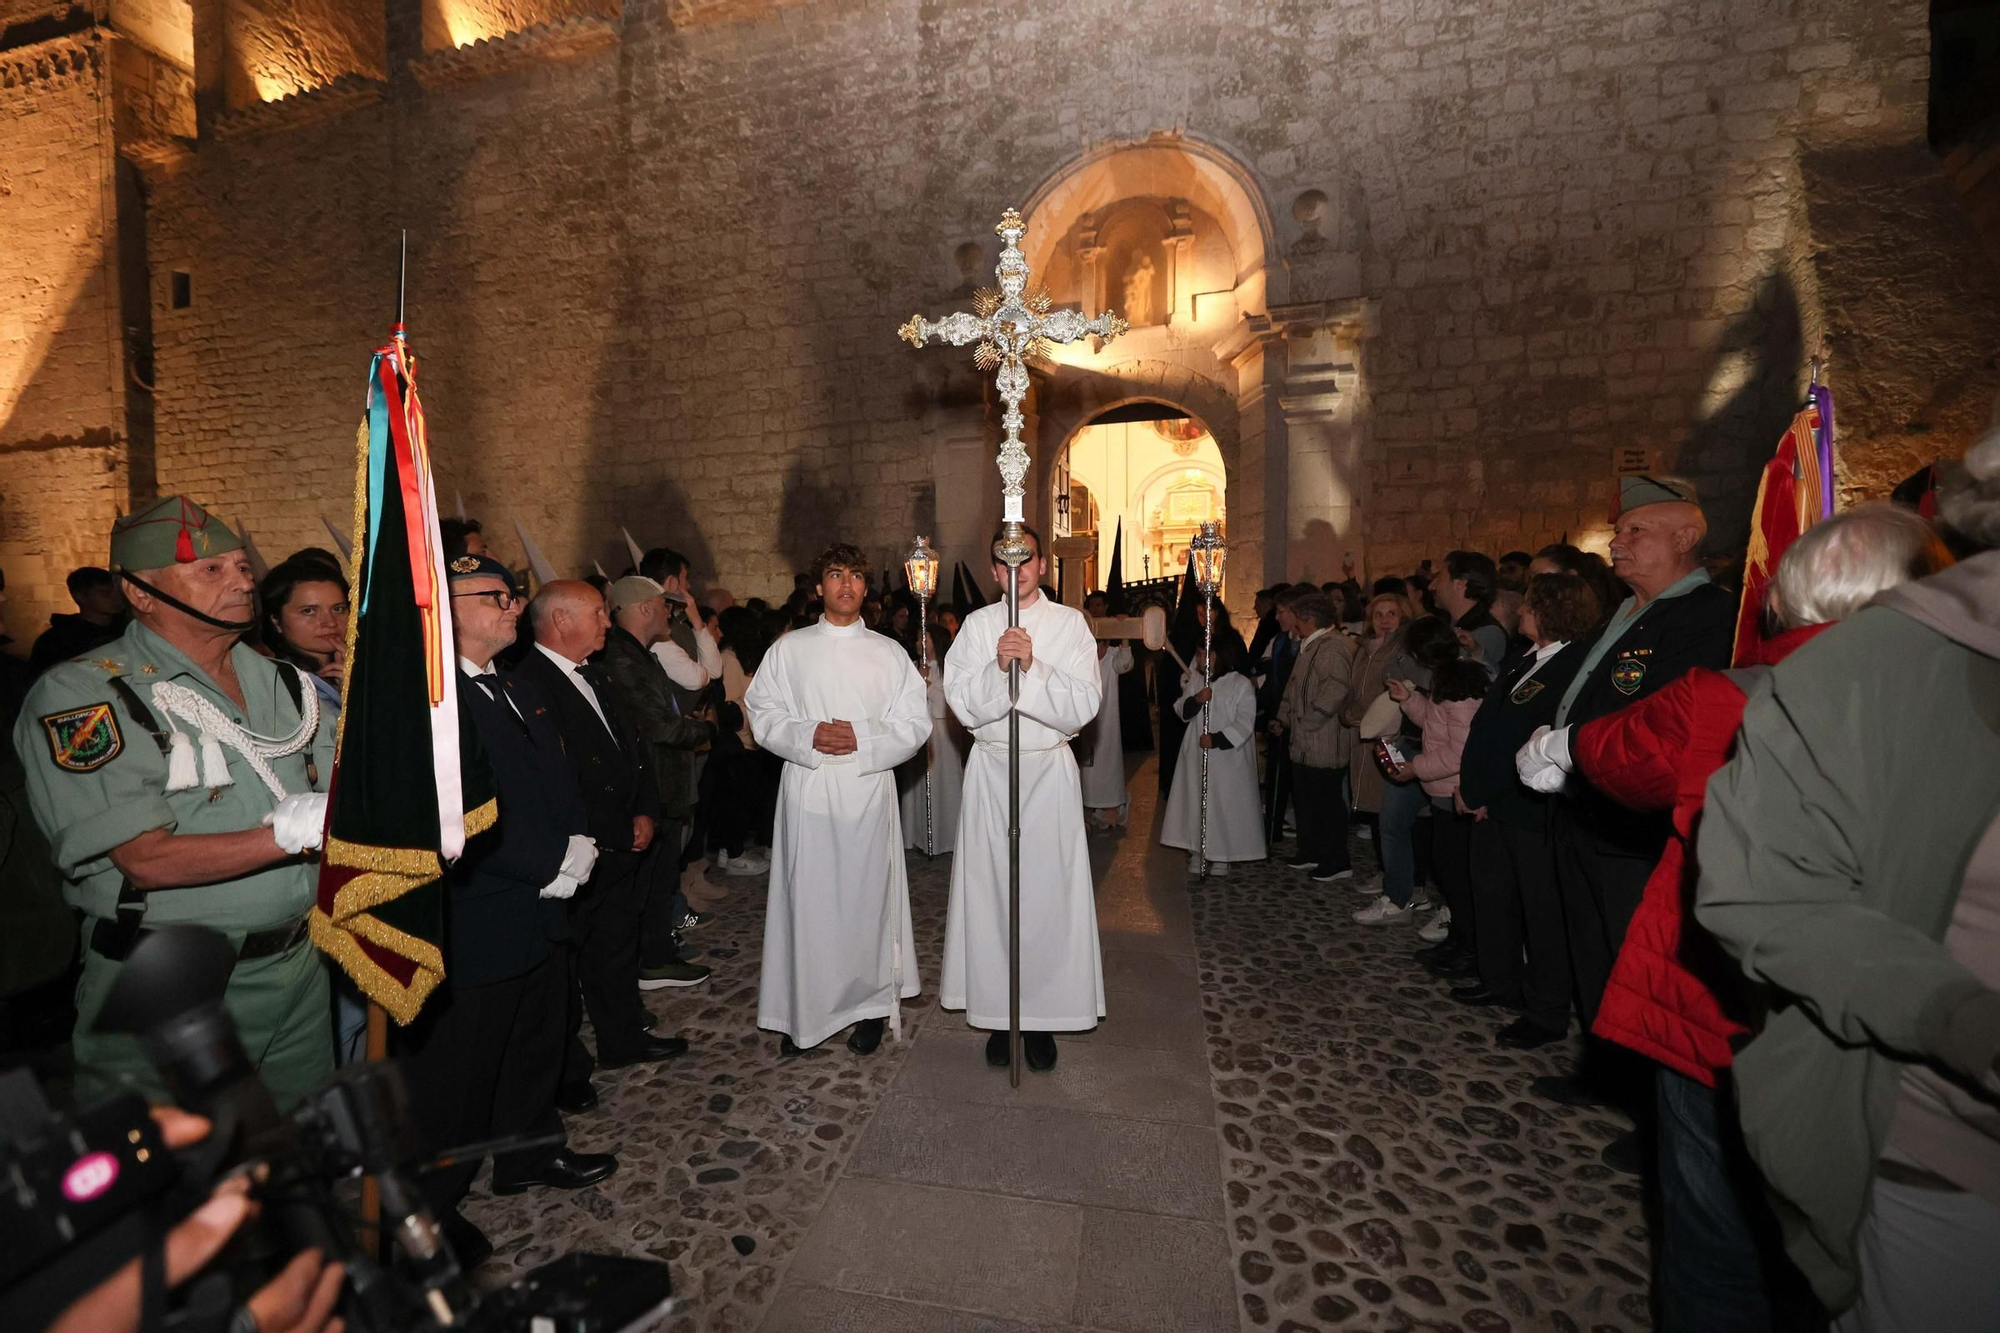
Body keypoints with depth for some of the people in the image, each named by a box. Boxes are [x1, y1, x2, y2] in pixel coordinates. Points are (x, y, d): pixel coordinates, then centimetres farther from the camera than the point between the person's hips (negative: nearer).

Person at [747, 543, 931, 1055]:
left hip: (869, 791, 0)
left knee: (867, 897, 7)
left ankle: (870, 1006, 24)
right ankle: (802, 1012, 23)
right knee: (807, 899, 5)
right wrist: (808, 736, -13)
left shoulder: (889, 652, 6)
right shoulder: (788, 649, 7)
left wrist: (862, 740, -13)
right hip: (807, 790, 0)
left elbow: (915, 724, 1)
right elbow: (762, 713, 3)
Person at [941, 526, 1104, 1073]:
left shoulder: (1070, 623, -1)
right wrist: (999, 666, -22)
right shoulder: (978, 624, 4)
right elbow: (962, 703, -6)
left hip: (1050, 768, -1)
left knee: (1049, 893, 3)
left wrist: (1033, 667, -23)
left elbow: (1082, 706, -10)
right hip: (990, 769, 1)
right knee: (992, 890, 6)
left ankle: (1044, 1018, 20)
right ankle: (999, 1014, 22)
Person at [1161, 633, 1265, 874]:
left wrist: (1216, 739, -21)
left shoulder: (1242, 685, -9)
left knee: (1225, 804, 2)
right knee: (1195, 800, 9)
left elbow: (1244, 724, -12)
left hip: (1228, 756, -4)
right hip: (1196, 753, 4)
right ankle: (1195, 850, 21)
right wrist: (1196, 699, -15)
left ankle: (1222, 855, 15)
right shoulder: (1196, 679, 5)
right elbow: (1183, 712, 6)